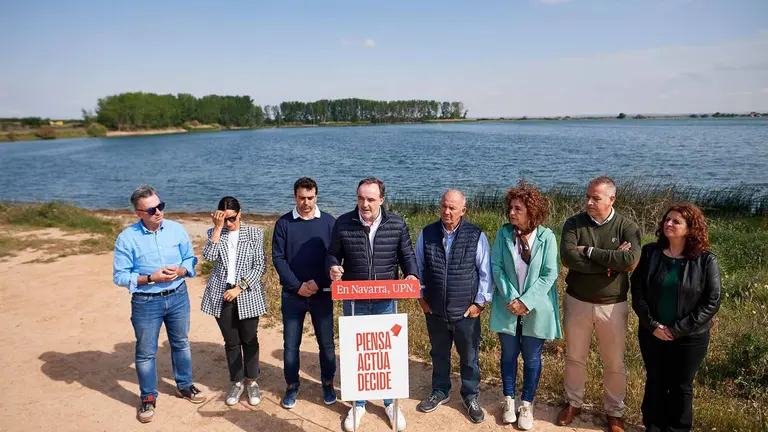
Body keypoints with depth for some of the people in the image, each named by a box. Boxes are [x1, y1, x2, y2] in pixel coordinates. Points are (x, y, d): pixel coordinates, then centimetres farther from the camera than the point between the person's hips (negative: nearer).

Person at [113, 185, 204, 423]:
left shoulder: (177, 229, -6)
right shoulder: (127, 238, -13)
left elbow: (190, 259, 2)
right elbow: (120, 276, -11)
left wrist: (180, 271, -19)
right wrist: (151, 278, -22)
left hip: (178, 296, 3)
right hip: (146, 302, -2)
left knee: (181, 344, 19)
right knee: (145, 352, 10)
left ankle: (184, 385, 39)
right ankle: (148, 397, 29)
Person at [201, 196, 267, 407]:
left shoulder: (254, 233, -2)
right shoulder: (215, 232, 4)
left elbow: (260, 265, -5)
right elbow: (209, 256, -13)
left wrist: (239, 288, -13)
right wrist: (218, 227, -15)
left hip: (247, 295, -1)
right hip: (221, 295, 2)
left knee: (249, 340, 9)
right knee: (231, 342, 11)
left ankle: (251, 382, 26)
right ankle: (236, 383, 26)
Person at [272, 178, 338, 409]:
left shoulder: (328, 222, -1)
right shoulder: (283, 223, -1)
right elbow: (277, 257, -4)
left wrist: (318, 282, -13)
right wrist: (297, 285, -12)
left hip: (322, 293, 0)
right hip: (292, 294, 0)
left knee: (326, 342, 9)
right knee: (290, 344, 8)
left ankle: (328, 383, 27)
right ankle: (292, 386, 25)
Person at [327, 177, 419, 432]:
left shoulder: (397, 224, -5)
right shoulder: (343, 223, -6)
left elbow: (407, 255, 2)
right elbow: (333, 255, 3)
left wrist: (412, 275, -17)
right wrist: (333, 268, -19)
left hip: (385, 300, 0)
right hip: (354, 301, 0)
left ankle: (390, 402, 33)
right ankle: (358, 404, 31)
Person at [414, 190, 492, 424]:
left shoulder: (476, 235, -9)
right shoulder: (427, 233, -3)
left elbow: (485, 272, -3)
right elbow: (418, 268, 7)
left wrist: (480, 302, -4)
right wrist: (421, 297, 4)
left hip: (466, 311, -2)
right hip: (435, 310, 2)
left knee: (469, 358, 13)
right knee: (439, 355, 20)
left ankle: (471, 397, 34)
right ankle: (440, 392, 40)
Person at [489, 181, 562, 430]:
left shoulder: (547, 237, -9)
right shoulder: (503, 233, -4)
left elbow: (549, 274, -11)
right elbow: (496, 267, -4)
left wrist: (526, 301, -17)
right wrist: (511, 298, -14)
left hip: (535, 309, -1)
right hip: (508, 307, 2)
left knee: (532, 358, 11)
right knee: (508, 354, 13)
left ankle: (527, 404, 28)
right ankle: (509, 400, 31)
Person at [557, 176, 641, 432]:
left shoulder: (627, 227, -8)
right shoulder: (574, 223, -7)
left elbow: (631, 260, -26)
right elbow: (568, 257, -23)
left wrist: (589, 251, -22)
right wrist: (611, 261, -23)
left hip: (613, 305, -1)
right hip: (577, 302, 1)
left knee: (614, 363, 13)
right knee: (574, 357, 16)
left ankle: (614, 411, 34)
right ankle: (573, 403, 37)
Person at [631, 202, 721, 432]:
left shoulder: (706, 260, -11)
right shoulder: (650, 252, -5)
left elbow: (712, 301, -12)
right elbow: (637, 291, -4)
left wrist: (677, 330, -16)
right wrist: (652, 325, -13)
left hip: (690, 337, -2)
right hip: (652, 333, 2)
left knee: (681, 386, 13)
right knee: (655, 382, 16)